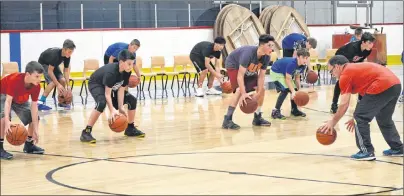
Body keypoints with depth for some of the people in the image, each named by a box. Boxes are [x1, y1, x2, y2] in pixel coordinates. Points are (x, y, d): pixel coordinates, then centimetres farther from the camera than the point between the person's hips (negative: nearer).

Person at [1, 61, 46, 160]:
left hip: (20, 99, 6)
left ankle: (29, 144, 22)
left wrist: (35, 129, -23)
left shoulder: (36, 86, -24)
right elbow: (8, 101, -44)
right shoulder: (14, 80, -41)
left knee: (35, 117, 0)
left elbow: (34, 106, -20)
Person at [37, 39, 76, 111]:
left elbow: (66, 70, -9)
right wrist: (58, 85, -34)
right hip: (43, 64, -7)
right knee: (52, 82, -24)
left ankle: (62, 101, 10)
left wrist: (68, 85, -17)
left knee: (62, 80, -8)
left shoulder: (67, 56, -19)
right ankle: (40, 103, -22)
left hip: (54, 64, 7)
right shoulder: (55, 54, -39)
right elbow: (50, 71, -35)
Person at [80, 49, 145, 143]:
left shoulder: (127, 72, -18)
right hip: (96, 84, -8)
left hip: (113, 86, 8)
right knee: (102, 103, -37)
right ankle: (86, 132, -32)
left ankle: (130, 128, 18)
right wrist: (112, 110, -47)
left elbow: (121, 90, -16)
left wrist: (120, 107, -25)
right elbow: (107, 94, -38)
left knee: (132, 100, -1)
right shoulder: (111, 72, -39)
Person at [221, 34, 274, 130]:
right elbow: (240, 76, -41)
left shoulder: (266, 57, -20)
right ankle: (227, 120, -26)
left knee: (261, 89, 1)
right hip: (234, 66, -7)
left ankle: (257, 117, 16)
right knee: (239, 90, -27)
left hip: (249, 69, 7)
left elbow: (261, 76, -12)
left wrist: (258, 93, -22)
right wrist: (243, 94, -47)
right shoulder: (248, 53, -40)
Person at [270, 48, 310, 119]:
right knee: (285, 89, -22)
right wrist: (293, 92, -39)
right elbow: (288, 79, -33)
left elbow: (297, 78, 0)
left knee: (295, 90, 4)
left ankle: (294, 110, 23)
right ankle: (275, 111, -17)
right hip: (276, 72, -8)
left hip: (285, 73, 8)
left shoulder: (303, 65, -12)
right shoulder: (291, 64, -36)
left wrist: (298, 90, -8)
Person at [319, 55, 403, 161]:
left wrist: (332, 122, 7)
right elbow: (367, 97, 30)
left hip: (382, 87, -10)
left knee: (360, 118, 1)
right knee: (384, 119, 28)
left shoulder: (345, 74, 3)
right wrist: (357, 118, 32)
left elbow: (344, 104, -1)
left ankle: (367, 151, 3)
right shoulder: (358, 68, 29)